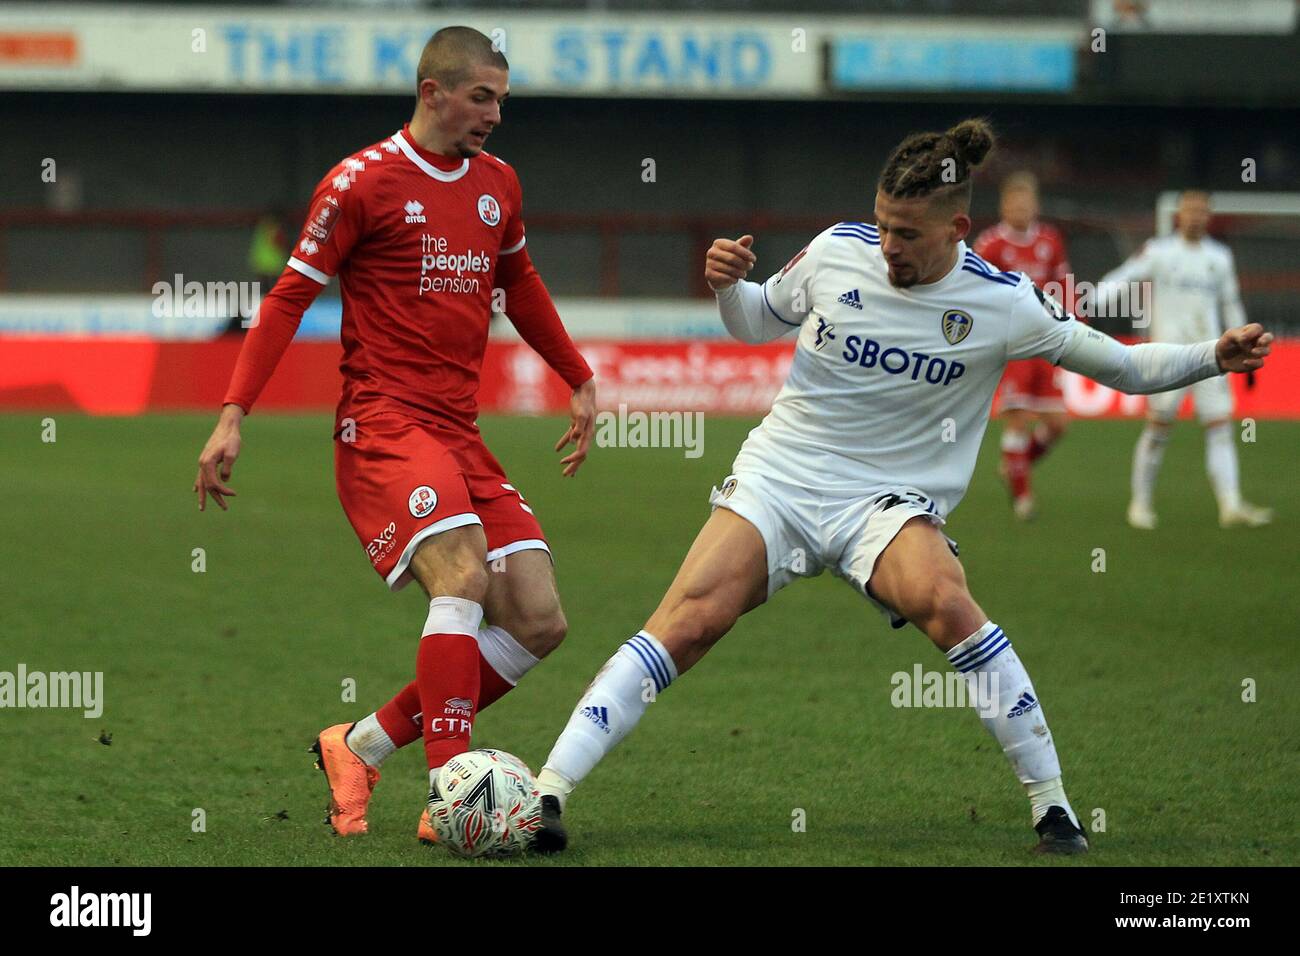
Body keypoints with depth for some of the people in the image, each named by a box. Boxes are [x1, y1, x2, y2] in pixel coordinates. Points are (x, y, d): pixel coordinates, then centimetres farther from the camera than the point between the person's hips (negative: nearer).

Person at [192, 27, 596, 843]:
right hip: (383, 423, -7)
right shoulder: (361, 182, -5)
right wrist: (234, 416, -9)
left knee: (540, 622, -2)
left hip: (460, 432, 7)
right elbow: (290, 298, -3)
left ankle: (361, 748, 8)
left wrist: (581, 382, 33)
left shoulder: (497, 184, 14)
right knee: (462, 575, -28)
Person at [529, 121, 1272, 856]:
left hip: (889, 503, -1)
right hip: (778, 478, 1)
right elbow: (758, 323, 16)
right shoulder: (838, 250, -2)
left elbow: (1122, 366, 3)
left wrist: (1214, 357, -12)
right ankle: (548, 792, -18)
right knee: (689, 622, -21)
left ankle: (1053, 806, -20)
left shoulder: (1003, 304, -7)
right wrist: (728, 285, -6)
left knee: (944, 601, -32)